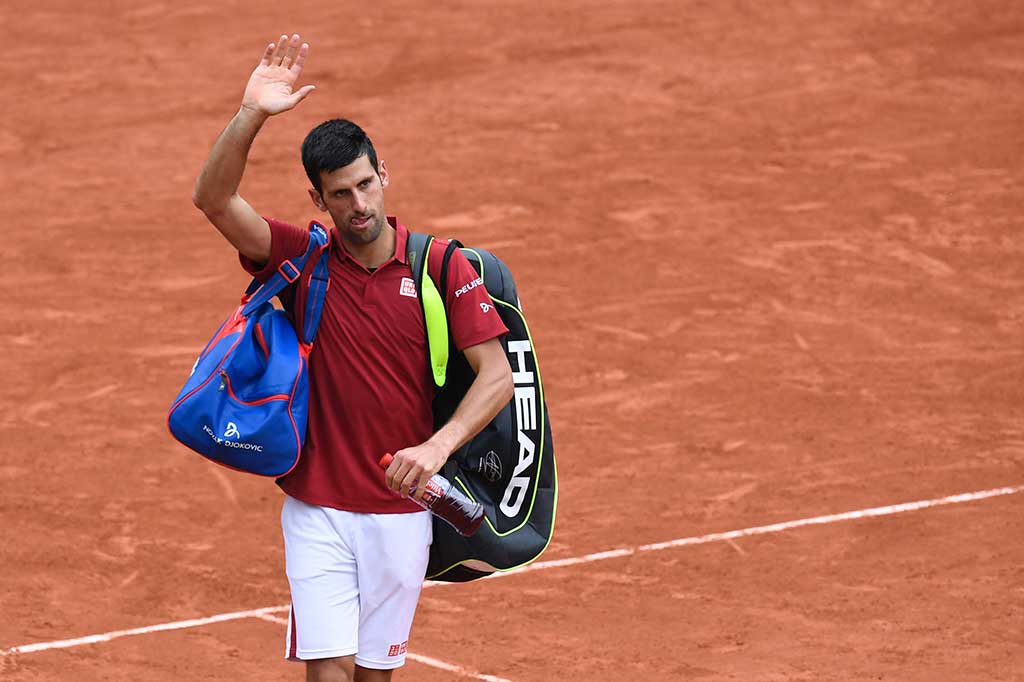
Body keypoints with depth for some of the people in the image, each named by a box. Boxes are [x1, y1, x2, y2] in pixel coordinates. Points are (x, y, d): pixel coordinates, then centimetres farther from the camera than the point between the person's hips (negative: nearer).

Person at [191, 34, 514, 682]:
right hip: (317, 511, -1)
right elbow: (214, 198, -16)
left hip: (400, 513, 1)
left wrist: (438, 446, -24)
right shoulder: (302, 258, -2)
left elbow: (498, 375, -8)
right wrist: (252, 115, -30)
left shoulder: (442, 267, -4)